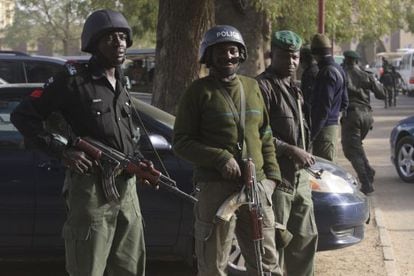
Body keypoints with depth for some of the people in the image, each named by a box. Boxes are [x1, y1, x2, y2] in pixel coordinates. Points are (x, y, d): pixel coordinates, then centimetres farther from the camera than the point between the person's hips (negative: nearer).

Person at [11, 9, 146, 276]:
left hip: (126, 188, 7)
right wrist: (62, 151, -16)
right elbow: (22, 116, -8)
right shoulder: (73, 82, -8)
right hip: (91, 189, -7)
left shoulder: (122, 86, 14)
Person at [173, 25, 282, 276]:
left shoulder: (252, 87, 14)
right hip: (216, 187, -4)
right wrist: (220, 159, -16)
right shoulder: (199, 91, -1)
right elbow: (181, 142, -4)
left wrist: (272, 175, 6)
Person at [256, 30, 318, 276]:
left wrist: (304, 154, 14)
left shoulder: (293, 89, 17)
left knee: (306, 237, 16)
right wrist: (291, 151, -23)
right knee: (275, 240, -7)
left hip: (299, 174, 9)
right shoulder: (263, 86, -12)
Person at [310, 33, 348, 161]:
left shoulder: (327, 73, -16)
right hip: (334, 124, 10)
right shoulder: (338, 69, 15)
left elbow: (324, 108, -21)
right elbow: (344, 103, 22)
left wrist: (312, 134, -20)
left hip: (325, 127, -10)